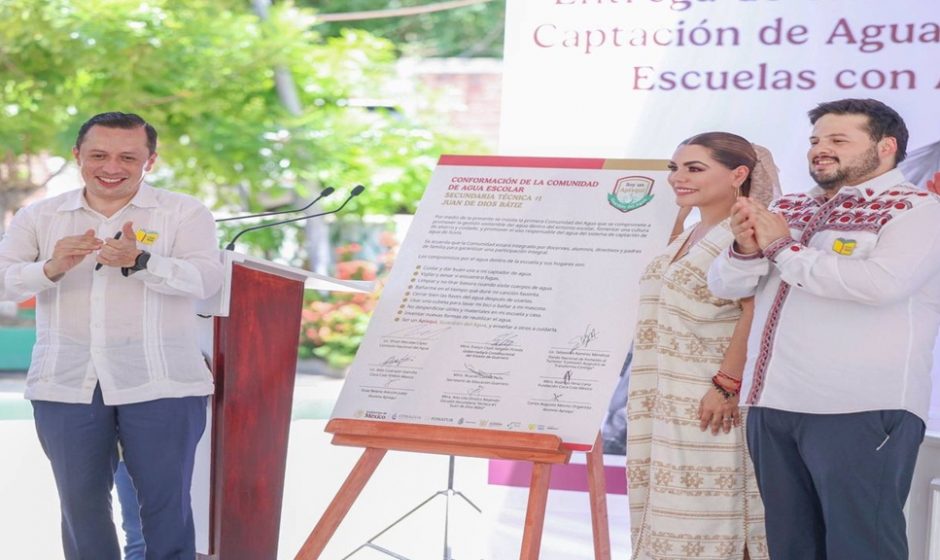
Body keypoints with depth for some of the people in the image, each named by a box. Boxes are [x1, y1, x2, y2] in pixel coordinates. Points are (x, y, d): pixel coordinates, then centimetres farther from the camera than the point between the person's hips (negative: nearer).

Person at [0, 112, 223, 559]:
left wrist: (139, 262, -31)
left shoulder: (184, 213, 2)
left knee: (166, 502, 1)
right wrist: (52, 268, -24)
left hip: (160, 386, -2)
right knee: (81, 504, 8)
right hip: (66, 386, 3)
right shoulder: (39, 217, 9)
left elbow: (206, 279, -14)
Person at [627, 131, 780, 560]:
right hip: (666, 406, 9)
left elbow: (755, 312, -21)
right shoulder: (687, 238, 18)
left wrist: (726, 385, -24)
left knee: (704, 523, -7)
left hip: (704, 404, -9)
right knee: (667, 517, 9)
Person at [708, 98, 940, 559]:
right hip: (772, 406, 7)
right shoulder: (788, 210, 16)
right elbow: (725, 285, 16)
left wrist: (783, 249, -11)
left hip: (860, 411, -7)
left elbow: (880, 282, -22)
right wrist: (746, 249, -8)